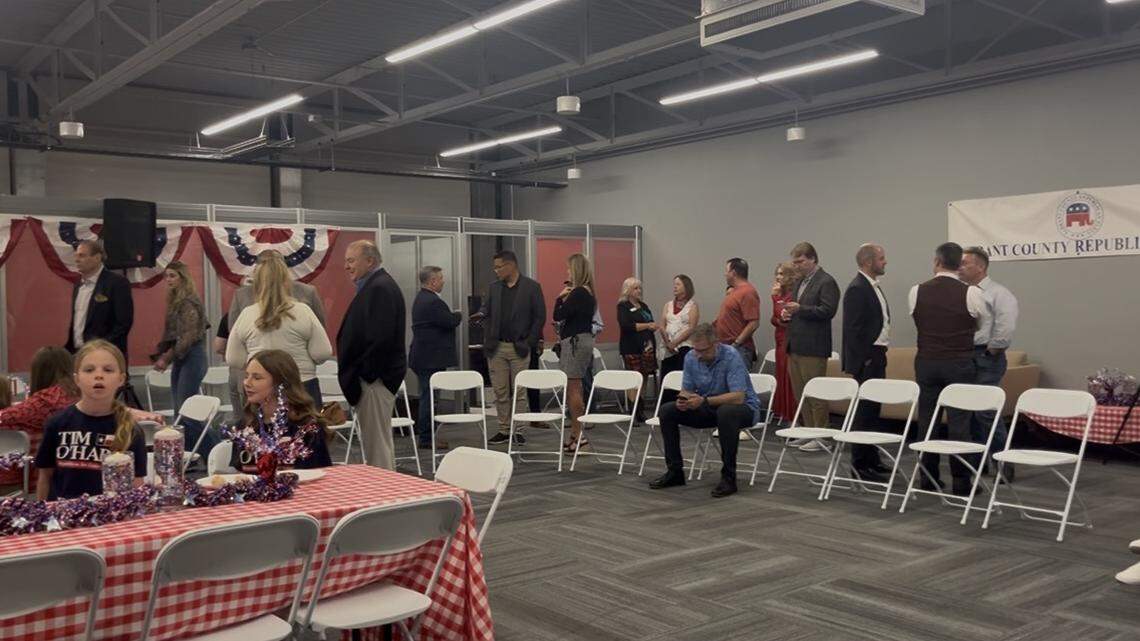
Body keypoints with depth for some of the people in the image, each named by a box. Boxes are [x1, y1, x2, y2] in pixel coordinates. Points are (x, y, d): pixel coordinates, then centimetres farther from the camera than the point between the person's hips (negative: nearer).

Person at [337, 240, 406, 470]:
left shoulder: (381, 288, -16)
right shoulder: (372, 286, 17)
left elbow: (380, 338, -25)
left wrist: (364, 372, -18)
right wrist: (352, 373, 16)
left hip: (373, 379, -11)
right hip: (372, 376, 11)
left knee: (376, 442, -6)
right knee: (380, 440, 17)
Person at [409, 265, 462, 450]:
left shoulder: (421, 299, 15)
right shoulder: (432, 302, -19)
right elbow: (451, 321, -19)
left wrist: (453, 316, 9)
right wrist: (458, 315, 0)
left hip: (423, 357, 11)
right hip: (431, 358, -11)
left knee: (426, 396, 15)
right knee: (429, 396, -5)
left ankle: (423, 433, 22)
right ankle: (426, 438, 0)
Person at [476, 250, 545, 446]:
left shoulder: (532, 287, -2)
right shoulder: (493, 288, 11)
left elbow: (540, 316, -2)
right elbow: (487, 310, 13)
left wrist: (529, 342, -6)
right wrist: (481, 314, -12)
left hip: (519, 348, -4)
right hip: (496, 348, 4)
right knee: (500, 392, 5)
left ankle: (518, 430, 7)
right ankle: (504, 430, 12)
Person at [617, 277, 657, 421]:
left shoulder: (643, 306, 18)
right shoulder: (623, 306, -2)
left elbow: (651, 323, 25)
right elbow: (626, 325, -16)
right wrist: (647, 325, -16)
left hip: (647, 347, 6)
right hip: (631, 348, -6)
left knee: (644, 378, 4)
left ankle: (640, 409, 9)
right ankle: (634, 411, -6)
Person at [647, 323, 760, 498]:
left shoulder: (731, 356, -25)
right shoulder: (690, 358, -7)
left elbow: (738, 397, -31)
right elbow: (687, 390, 0)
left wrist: (704, 401, -40)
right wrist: (683, 400, -25)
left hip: (743, 407, -6)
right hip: (709, 408, 6)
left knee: (726, 413, -41)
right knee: (667, 411, -9)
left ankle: (729, 477, -28)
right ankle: (675, 471, 0)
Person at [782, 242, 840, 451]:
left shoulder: (826, 282, -9)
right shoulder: (801, 281, 19)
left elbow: (828, 310, -18)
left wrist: (799, 309, -24)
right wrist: (788, 312, 7)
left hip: (813, 347, -9)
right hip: (796, 346, 9)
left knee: (815, 393, -5)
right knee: (800, 392, 12)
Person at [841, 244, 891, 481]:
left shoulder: (873, 286, 15)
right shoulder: (857, 288, -15)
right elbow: (853, 329, -18)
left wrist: (880, 352, 14)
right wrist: (863, 362, -19)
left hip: (877, 356, 10)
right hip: (865, 359, -10)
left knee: (872, 409, 14)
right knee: (864, 410, -5)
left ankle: (871, 459, 23)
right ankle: (860, 465, 1)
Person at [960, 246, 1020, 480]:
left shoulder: (998, 294, -7)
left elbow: (1005, 328, -19)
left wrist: (992, 351, -14)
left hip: (985, 358, -7)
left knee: (985, 411, -11)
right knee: (968, 411, 10)